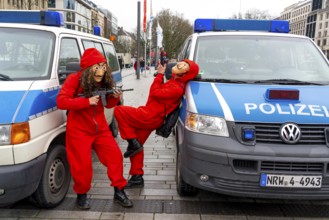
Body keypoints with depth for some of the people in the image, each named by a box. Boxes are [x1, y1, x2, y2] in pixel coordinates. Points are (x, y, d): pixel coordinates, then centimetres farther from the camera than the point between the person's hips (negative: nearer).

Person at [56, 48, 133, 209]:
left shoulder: (104, 81, 2)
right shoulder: (74, 79, -13)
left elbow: (108, 104, 11)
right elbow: (61, 101, -22)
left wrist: (115, 97, -12)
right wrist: (87, 101, -29)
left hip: (100, 128, 5)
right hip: (79, 130, -4)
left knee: (115, 156, 0)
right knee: (82, 164, 1)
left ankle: (119, 192, 14)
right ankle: (81, 195, 26)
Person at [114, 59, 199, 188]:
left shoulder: (177, 88, -22)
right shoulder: (175, 80, 8)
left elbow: (155, 93, -21)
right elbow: (161, 90, 18)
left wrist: (159, 75, -12)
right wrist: (161, 75, 6)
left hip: (149, 117, -10)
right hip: (150, 118, 10)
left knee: (119, 111, -9)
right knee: (137, 146, 16)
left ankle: (133, 143, -4)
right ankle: (137, 177, 24)